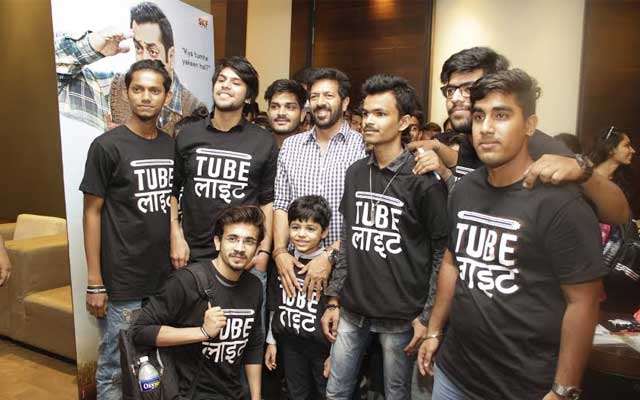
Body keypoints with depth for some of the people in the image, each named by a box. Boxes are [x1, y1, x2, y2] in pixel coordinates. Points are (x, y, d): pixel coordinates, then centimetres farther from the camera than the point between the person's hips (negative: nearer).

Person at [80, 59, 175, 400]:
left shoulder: (171, 146, 7)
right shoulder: (107, 146, -7)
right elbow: (92, 212, -7)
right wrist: (94, 282, -9)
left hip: (166, 277, 5)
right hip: (122, 283, -4)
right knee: (115, 369, 9)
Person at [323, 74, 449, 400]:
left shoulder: (424, 180, -12)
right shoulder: (355, 173, 5)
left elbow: (443, 253, -9)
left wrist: (428, 317, -9)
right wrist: (333, 299, 9)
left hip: (400, 316, -4)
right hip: (351, 310, 5)